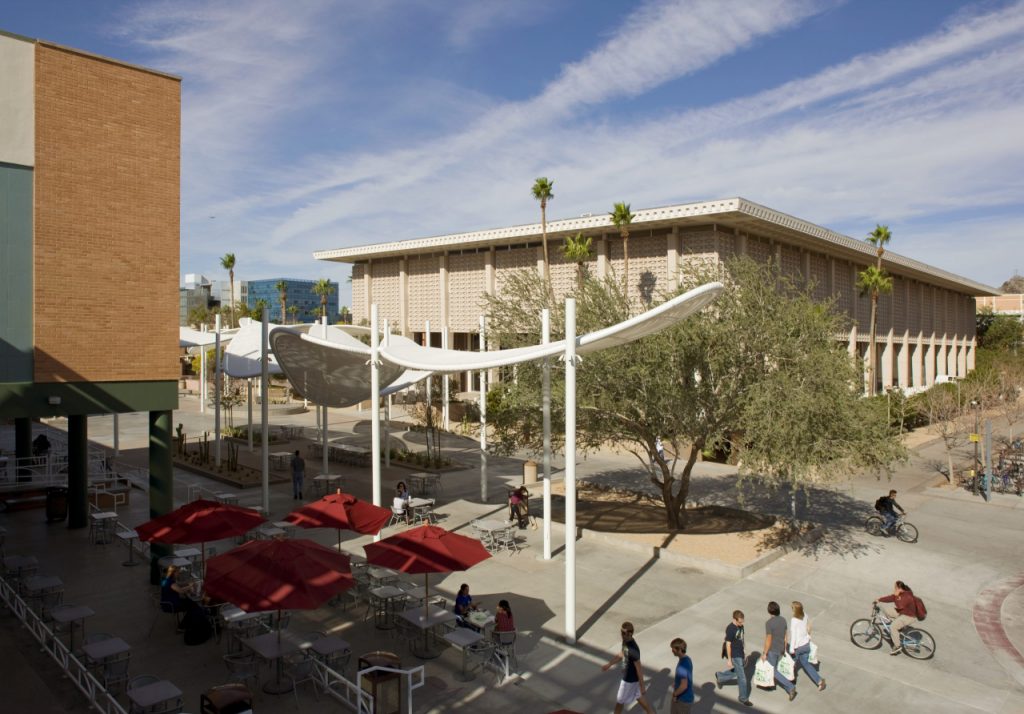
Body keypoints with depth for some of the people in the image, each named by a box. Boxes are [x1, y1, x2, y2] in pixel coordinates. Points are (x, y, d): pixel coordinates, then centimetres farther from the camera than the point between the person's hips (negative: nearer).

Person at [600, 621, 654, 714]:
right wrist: (609, 664, 13)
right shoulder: (625, 641, -7)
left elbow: (639, 669, -27)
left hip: (630, 679, -8)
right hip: (628, 676, 8)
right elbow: (621, 654, 11)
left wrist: (642, 686, -18)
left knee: (619, 701, 13)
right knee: (638, 697, 25)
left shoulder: (633, 650, -35)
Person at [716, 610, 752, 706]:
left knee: (737, 672, 22)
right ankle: (743, 698, 17)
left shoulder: (740, 626, -1)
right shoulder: (730, 629, -25)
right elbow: (728, 645, -18)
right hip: (735, 655, -8)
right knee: (742, 676, 1)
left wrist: (743, 653, 18)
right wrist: (729, 659, -13)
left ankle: (719, 676, 41)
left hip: (740, 654, 8)